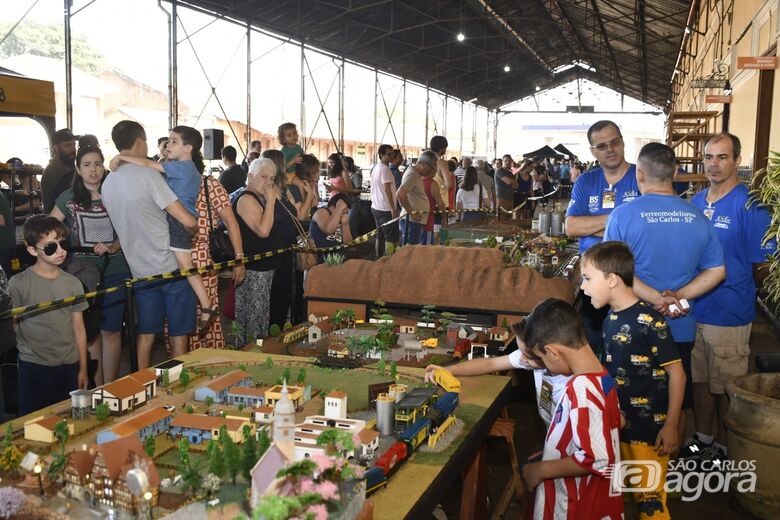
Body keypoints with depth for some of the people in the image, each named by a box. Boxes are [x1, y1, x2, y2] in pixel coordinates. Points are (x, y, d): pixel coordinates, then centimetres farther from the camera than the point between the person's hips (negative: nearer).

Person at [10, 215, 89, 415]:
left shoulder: (73, 283, 4)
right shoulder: (18, 284, -5)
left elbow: (79, 328, 7)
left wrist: (83, 369, 9)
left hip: (69, 366, 3)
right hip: (33, 367, -2)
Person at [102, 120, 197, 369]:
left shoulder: (107, 183, 8)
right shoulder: (148, 174, -15)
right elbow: (188, 222, -19)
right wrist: (195, 227, 1)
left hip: (140, 271, 6)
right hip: (171, 267, -6)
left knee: (145, 334, 15)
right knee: (178, 334, 6)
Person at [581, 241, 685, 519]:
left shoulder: (650, 321, -20)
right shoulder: (611, 318, 3)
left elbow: (676, 372, -15)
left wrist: (671, 426, -15)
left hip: (650, 428, -7)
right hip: (619, 424, 7)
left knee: (650, 498, 2)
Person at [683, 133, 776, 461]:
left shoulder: (750, 205, -13)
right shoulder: (696, 202, 7)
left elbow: (762, 266, -10)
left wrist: (733, 291, 1)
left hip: (728, 314, -6)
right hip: (693, 309, 6)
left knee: (726, 386, 8)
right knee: (699, 379, 18)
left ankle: (724, 448, 25)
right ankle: (702, 440, 35)